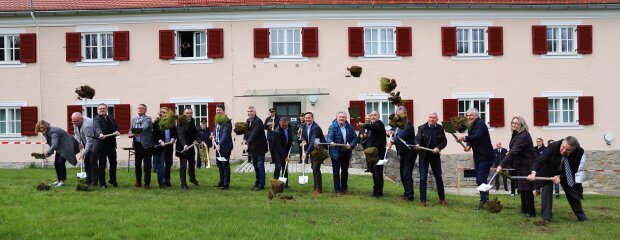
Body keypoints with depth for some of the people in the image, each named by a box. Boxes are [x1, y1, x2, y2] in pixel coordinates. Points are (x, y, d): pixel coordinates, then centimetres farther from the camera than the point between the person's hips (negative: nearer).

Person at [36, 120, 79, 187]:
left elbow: (55, 145, -39)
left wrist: (48, 152, -45)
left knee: (61, 161, -18)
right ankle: (59, 180, 14)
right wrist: (47, 154, -6)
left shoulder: (53, 132, -28)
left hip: (67, 146, -9)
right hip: (60, 148, 9)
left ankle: (62, 181, -11)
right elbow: (51, 145, 5)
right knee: (56, 163, 3)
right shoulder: (46, 133, 0)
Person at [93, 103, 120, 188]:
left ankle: (113, 181, 31)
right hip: (102, 145, -7)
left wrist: (117, 131, -5)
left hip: (111, 145, 7)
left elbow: (117, 127, 19)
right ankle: (102, 184, 6)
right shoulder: (96, 119, -12)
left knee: (113, 163, 16)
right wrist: (100, 134, -52)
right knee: (102, 165, -1)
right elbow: (97, 128, -31)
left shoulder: (111, 118, 11)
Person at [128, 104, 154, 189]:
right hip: (137, 144, 6)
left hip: (146, 144, -6)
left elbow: (144, 128, -22)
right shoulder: (134, 119, 14)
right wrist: (130, 134, -6)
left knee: (147, 165, -2)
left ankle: (147, 183, 3)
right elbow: (131, 130, 17)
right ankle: (138, 182, 22)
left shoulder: (148, 119, -6)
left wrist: (135, 133, -33)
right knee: (137, 164, 11)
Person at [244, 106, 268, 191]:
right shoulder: (248, 121, 8)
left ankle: (261, 185, -1)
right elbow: (247, 131, 14)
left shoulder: (258, 121, -19)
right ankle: (258, 182, 31)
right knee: (255, 165, 18)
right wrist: (245, 138, -5)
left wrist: (248, 142, -32)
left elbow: (254, 133, -26)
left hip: (259, 146, -8)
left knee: (260, 166, -5)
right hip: (252, 147, 8)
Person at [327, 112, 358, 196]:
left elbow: (355, 137, 4)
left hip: (346, 153, 4)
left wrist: (351, 145, -14)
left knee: (345, 171, 15)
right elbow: (329, 137, -21)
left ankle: (344, 188, 28)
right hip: (336, 153, -4)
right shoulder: (332, 127, -9)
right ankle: (337, 190, 8)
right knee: (336, 172, 1)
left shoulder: (349, 127, 4)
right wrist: (331, 142, -43)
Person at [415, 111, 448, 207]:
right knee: (423, 178, -2)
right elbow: (418, 138, -17)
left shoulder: (440, 128, 2)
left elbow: (444, 141, 2)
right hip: (424, 156, -2)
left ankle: (442, 199, 21)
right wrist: (417, 144, -39)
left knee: (439, 178, 10)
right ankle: (422, 201, 4)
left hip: (435, 156, 2)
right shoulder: (422, 128, -5)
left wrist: (438, 148, -16)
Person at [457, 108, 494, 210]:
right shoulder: (471, 126, 13)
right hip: (477, 156, 9)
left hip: (485, 156, -9)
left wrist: (464, 138, -42)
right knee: (479, 180, 13)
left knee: (481, 179, -11)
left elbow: (477, 136, -31)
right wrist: (468, 145, -9)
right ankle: (486, 198, 25)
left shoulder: (481, 124, -16)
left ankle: (483, 202, -5)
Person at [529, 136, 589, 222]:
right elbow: (540, 160, -36)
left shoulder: (579, 152, -28)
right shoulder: (553, 146, -34)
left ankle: (581, 216, 29)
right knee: (547, 190, -16)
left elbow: (573, 170, -19)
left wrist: (560, 177, -32)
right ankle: (546, 217, -10)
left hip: (565, 174, 2)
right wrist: (534, 172, -53)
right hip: (548, 172, -2)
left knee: (572, 193, 9)